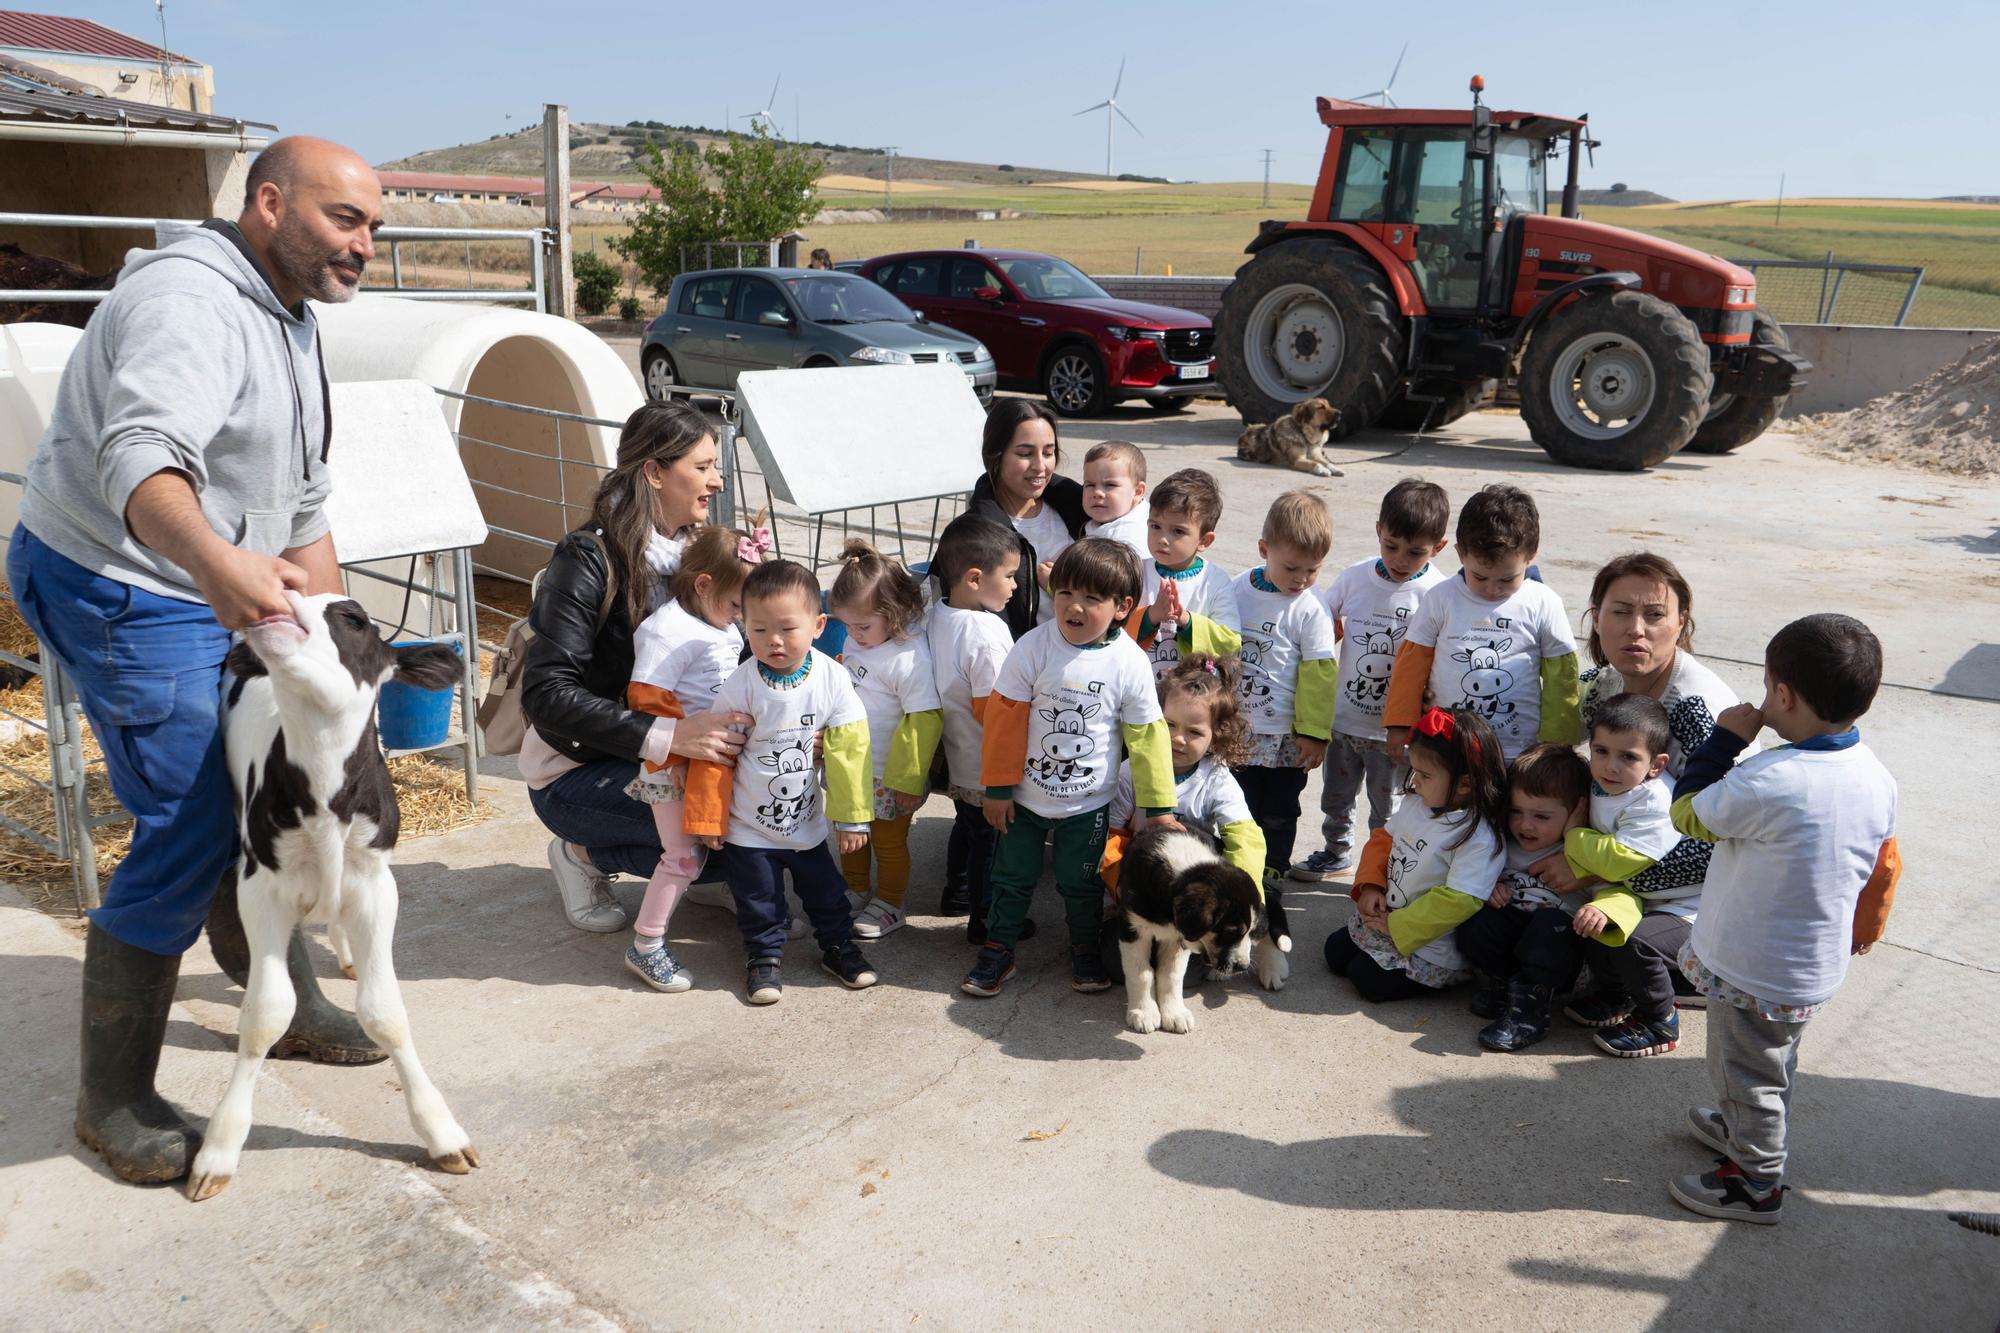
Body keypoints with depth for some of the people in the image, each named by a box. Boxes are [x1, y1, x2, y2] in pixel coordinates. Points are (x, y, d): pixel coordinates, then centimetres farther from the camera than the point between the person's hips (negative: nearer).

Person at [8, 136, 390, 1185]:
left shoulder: (291, 321, 13)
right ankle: (113, 1101, 5)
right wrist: (218, 564, -58)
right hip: (121, 596, -10)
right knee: (187, 835, -10)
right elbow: (140, 458, -39)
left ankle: (288, 1005, 34)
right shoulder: (190, 301, -21)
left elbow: (304, 505, 18)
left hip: (221, 594, 10)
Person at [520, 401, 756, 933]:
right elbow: (547, 693, -28)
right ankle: (586, 856, -1)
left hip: (657, 758, 7)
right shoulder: (589, 559, -18)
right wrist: (668, 735, -38)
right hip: (575, 772, -7)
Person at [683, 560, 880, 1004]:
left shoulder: (832, 678, -17)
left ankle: (838, 945, 40)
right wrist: (707, 818, -5)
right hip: (748, 827, -1)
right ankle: (765, 955, 35)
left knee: (825, 889, 18)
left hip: (808, 821, 1)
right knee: (758, 901, 13)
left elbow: (849, 749, -10)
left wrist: (851, 816, -7)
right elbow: (714, 755, -9)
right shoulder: (741, 687, -19)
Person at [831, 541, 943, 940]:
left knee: (889, 842, 13)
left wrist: (908, 782, -20)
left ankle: (889, 906, 33)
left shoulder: (910, 659, -29)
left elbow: (924, 721, -26)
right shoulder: (857, 639, -4)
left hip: (888, 775, -8)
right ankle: (855, 892, 45)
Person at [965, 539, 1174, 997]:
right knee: (1011, 877, 14)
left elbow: (1146, 735, -6)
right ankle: (998, 949, 32)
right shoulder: (1033, 647, -17)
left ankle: (1085, 947, 39)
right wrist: (998, 787, -7)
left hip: (1088, 802, 0)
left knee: (1080, 883, 16)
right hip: (1023, 795, 0)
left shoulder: (1129, 662, -15)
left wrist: (1158, 806, -2)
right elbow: (1004, 718, -10)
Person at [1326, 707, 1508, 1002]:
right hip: (1384, 919, 8)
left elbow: (1458, 901, -31)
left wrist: (1395, 925, -24)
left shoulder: (1478, 838, -27)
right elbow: (1382, 839, 10)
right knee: (1335, 951, 11)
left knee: (1368, 978, -14)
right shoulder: (1415, 806, -3)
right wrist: (1369, 885, -7)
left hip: (1427, 946, -8)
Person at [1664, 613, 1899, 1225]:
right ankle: (1746, 1132, 50)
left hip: (1751, 971, -8)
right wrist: (1862, 932, 23)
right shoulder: (1878, 779, -7)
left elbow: (1687, 813, -16)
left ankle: (1756, 1183, 28)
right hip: (1818, 966, 8)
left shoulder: (1768, 781, -33)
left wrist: (1725, 738, -8)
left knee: (1746, 1074, 13)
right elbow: (1883, 871, 7)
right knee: (1773, 1065, 29)